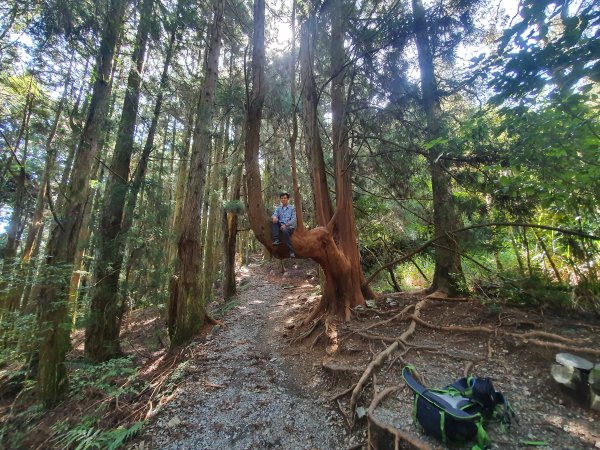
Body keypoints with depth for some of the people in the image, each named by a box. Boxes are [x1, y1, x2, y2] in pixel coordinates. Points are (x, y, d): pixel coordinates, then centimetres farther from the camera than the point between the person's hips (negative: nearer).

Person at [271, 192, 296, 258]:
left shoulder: (292, 208, 5)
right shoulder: (278, 208, 16)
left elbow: (293, 219, -6)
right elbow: (274, 214, -1)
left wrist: (286, 225, -22)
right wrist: (274, 217, -27)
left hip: (289, 226, -4)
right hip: (280, 226, 4)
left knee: (285, 230, -38)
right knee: (273, 220, -24)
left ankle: (291, 251, -30)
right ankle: (276, 240, -28)